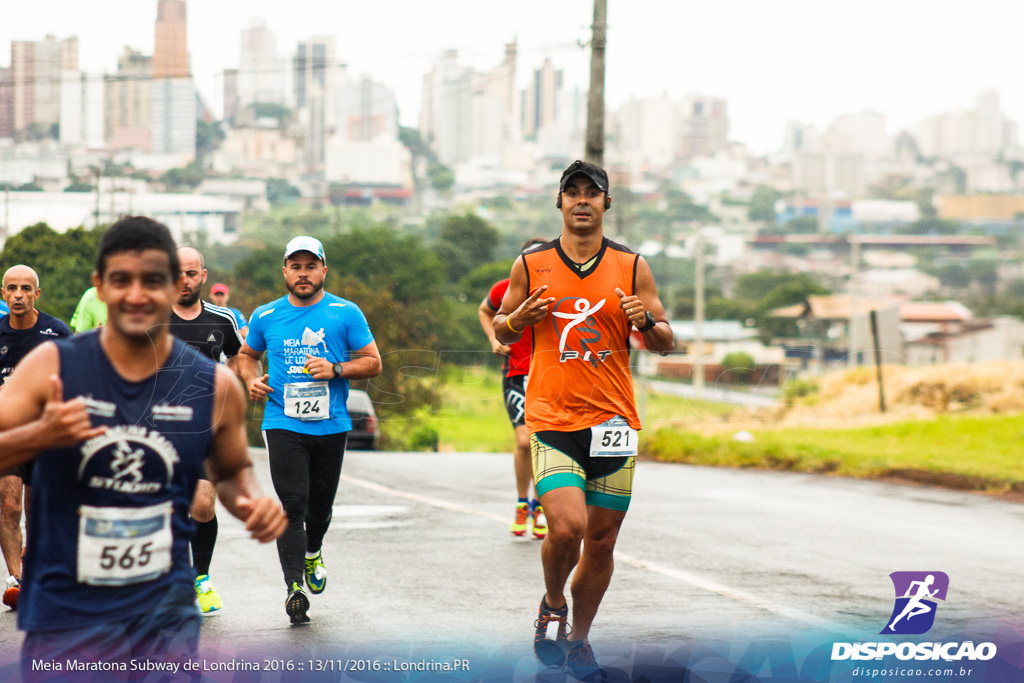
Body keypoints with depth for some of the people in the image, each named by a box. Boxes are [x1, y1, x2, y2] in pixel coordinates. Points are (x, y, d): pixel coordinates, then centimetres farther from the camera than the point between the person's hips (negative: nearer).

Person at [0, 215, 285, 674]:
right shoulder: (51, 366, -5)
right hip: (63, 616, -1)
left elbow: (232, 471, 18)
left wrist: (254, 502, -3)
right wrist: (40, 436, -23)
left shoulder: (214, 386, 1)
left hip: (165, 618, 1)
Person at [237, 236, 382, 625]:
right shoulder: (265, 317, 6)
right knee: (292, 505, -13)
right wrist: (252, 380, 1)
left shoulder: (346, 314, 1)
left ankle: (313, 552, 45)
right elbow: (248, 354, 23)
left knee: (320, 504, 12)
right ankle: (294, 587, -15)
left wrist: (336, 370, -14)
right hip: (282, 423, -1)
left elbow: (372, 363, 3)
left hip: (331, 425, 1)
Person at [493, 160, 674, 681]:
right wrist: (518, 319, -9)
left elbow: (664, 343, 8)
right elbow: (501, 330, 13)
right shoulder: (531, 265, 3)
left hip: (613, 422, 2)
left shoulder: (631, 267, 4)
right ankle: (553, 604, 11)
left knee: (601, 541, 7)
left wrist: (646, 322, -14)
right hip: (552, 419, -2)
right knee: (566, 527, -19)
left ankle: (579, 639, 26)